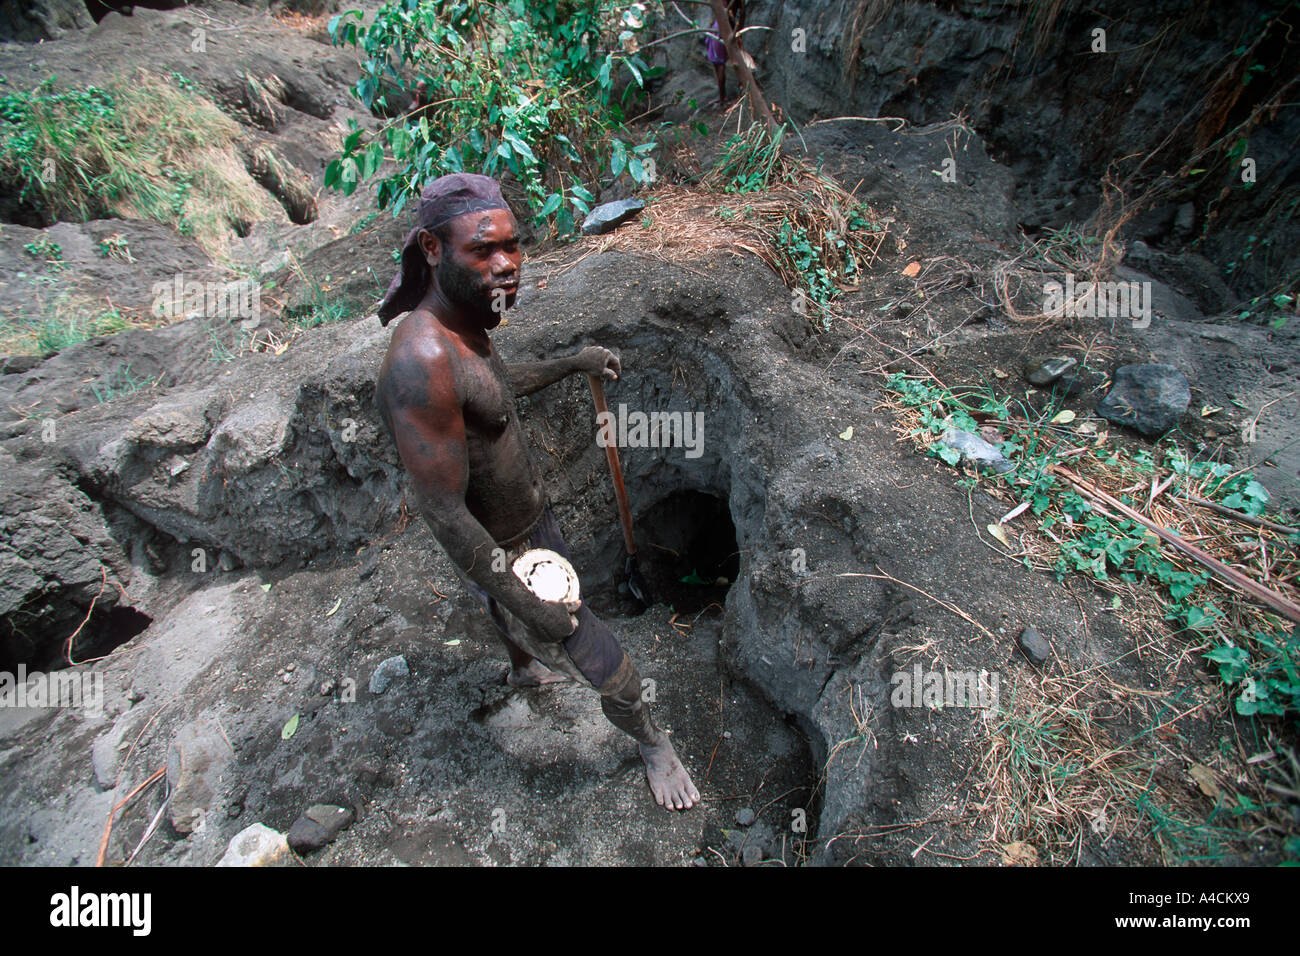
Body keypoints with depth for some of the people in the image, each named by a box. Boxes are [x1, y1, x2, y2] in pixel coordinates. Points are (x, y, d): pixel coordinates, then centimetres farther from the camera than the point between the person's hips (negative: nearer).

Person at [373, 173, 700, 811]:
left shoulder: (463, 323, -8)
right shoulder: (421, 361, -38)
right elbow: (445, 516, -34)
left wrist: (572, 364, 13)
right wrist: (526, 603, -27)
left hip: (532, 514, 9)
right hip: (499, 557, -9)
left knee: (512, 615, 39)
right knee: (610, 671, 5)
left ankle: (526, 669, 71)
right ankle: (653, 746, 36)